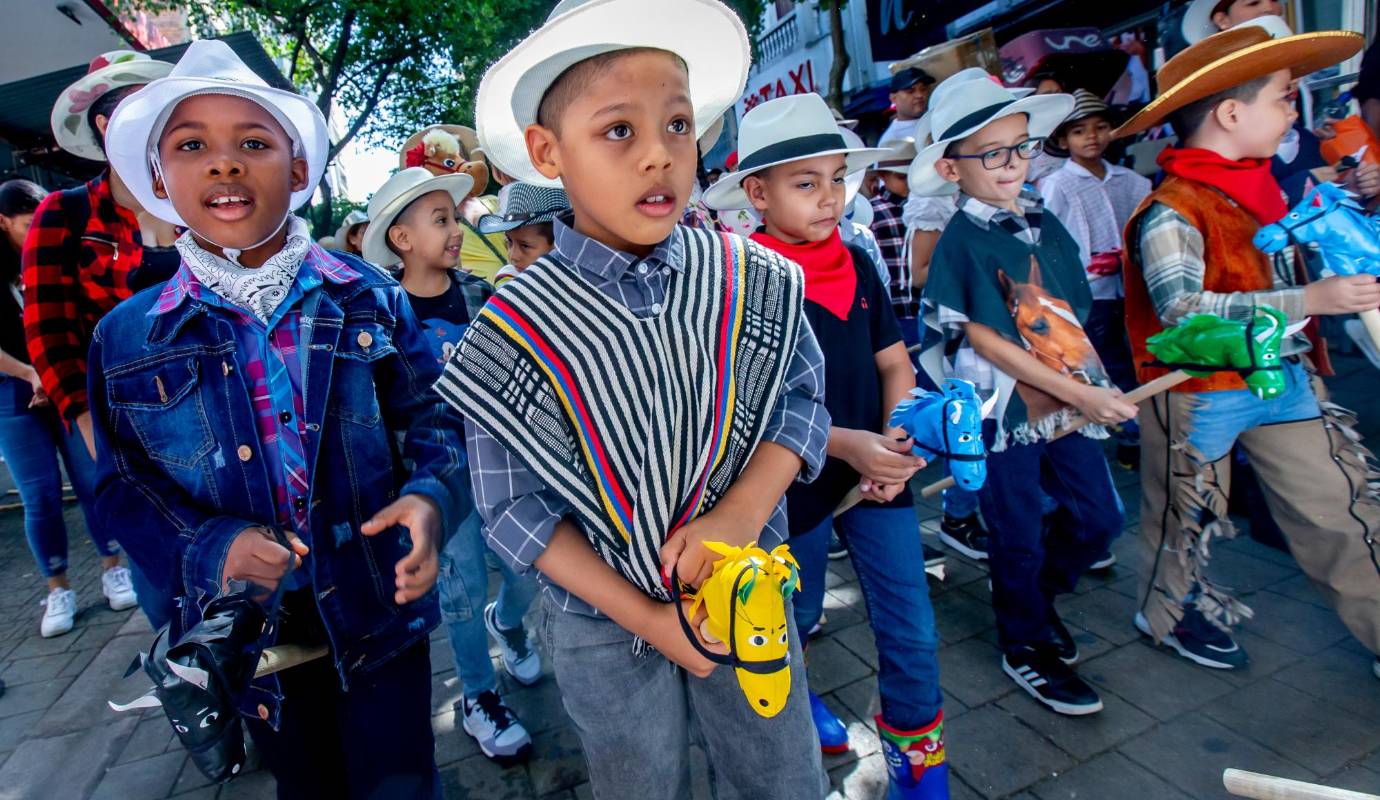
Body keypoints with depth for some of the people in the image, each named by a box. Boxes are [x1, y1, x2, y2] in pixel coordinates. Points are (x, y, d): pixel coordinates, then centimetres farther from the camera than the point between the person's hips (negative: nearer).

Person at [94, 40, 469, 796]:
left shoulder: (370, 299, -5)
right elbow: (123, 486, 2)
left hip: (380, 613, -1)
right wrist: (208, 548, -16)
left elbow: (433, 417, -3)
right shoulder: (127, 338, -3)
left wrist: (429, 498, -23)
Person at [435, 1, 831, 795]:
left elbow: (801, 395, -4)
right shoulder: (515, 330, -15)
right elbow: (515, 505, -12)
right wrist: (648, 619, -16)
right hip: (604, 626, -1)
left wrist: (743, 511, -22)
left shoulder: (754, 279, -9)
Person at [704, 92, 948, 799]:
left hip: (877, 472, 4)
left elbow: (894, 362, 7)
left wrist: (897, 438, -10)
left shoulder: (857, 264, 2)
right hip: (794, 481, -4)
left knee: (912, 632, 9)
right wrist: (844, 444, -28)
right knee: (795, 621, 20)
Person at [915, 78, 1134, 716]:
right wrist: (1079, 393, -17)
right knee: (1018, 537, 8)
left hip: (1069, 400, 7)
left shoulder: (1046, 224, 6)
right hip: (1003, 409, -6)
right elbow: (982, 337, -17)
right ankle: (1025, 646, 31)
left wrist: (1095, 386, 0)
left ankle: (1033, 595, 40)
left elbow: (1073, 316, 12)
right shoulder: (960, 241, -13)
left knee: (1100, 518, 15)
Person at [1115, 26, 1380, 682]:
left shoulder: (1262, 188, 8)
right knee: (1189, 511, 12)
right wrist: (1308, 300, -31)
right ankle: (1171, 611, 35)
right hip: (1200, 392, -7)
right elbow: (1183, 309, -32)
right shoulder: (1171, 211, -21)